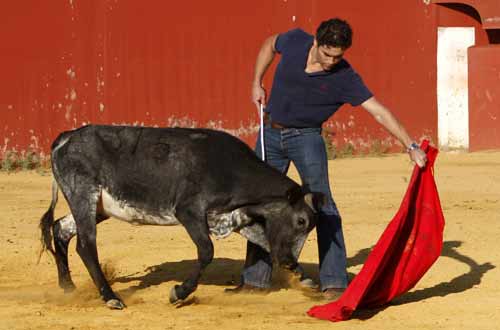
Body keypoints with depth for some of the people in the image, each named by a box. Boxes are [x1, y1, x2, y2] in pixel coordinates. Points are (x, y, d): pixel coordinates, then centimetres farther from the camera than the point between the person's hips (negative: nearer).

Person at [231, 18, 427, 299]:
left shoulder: (345, 78, -21)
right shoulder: (296, 42, -13)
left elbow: (380, 112, -25)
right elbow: (270, 45, 11)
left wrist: (411, 146, -33)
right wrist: (257, 84, 4)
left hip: (306, 137, -4)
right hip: (271, 133, 4)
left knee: (321, 202, -17)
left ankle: (334, 282, -17)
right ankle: (256, 277, 21)